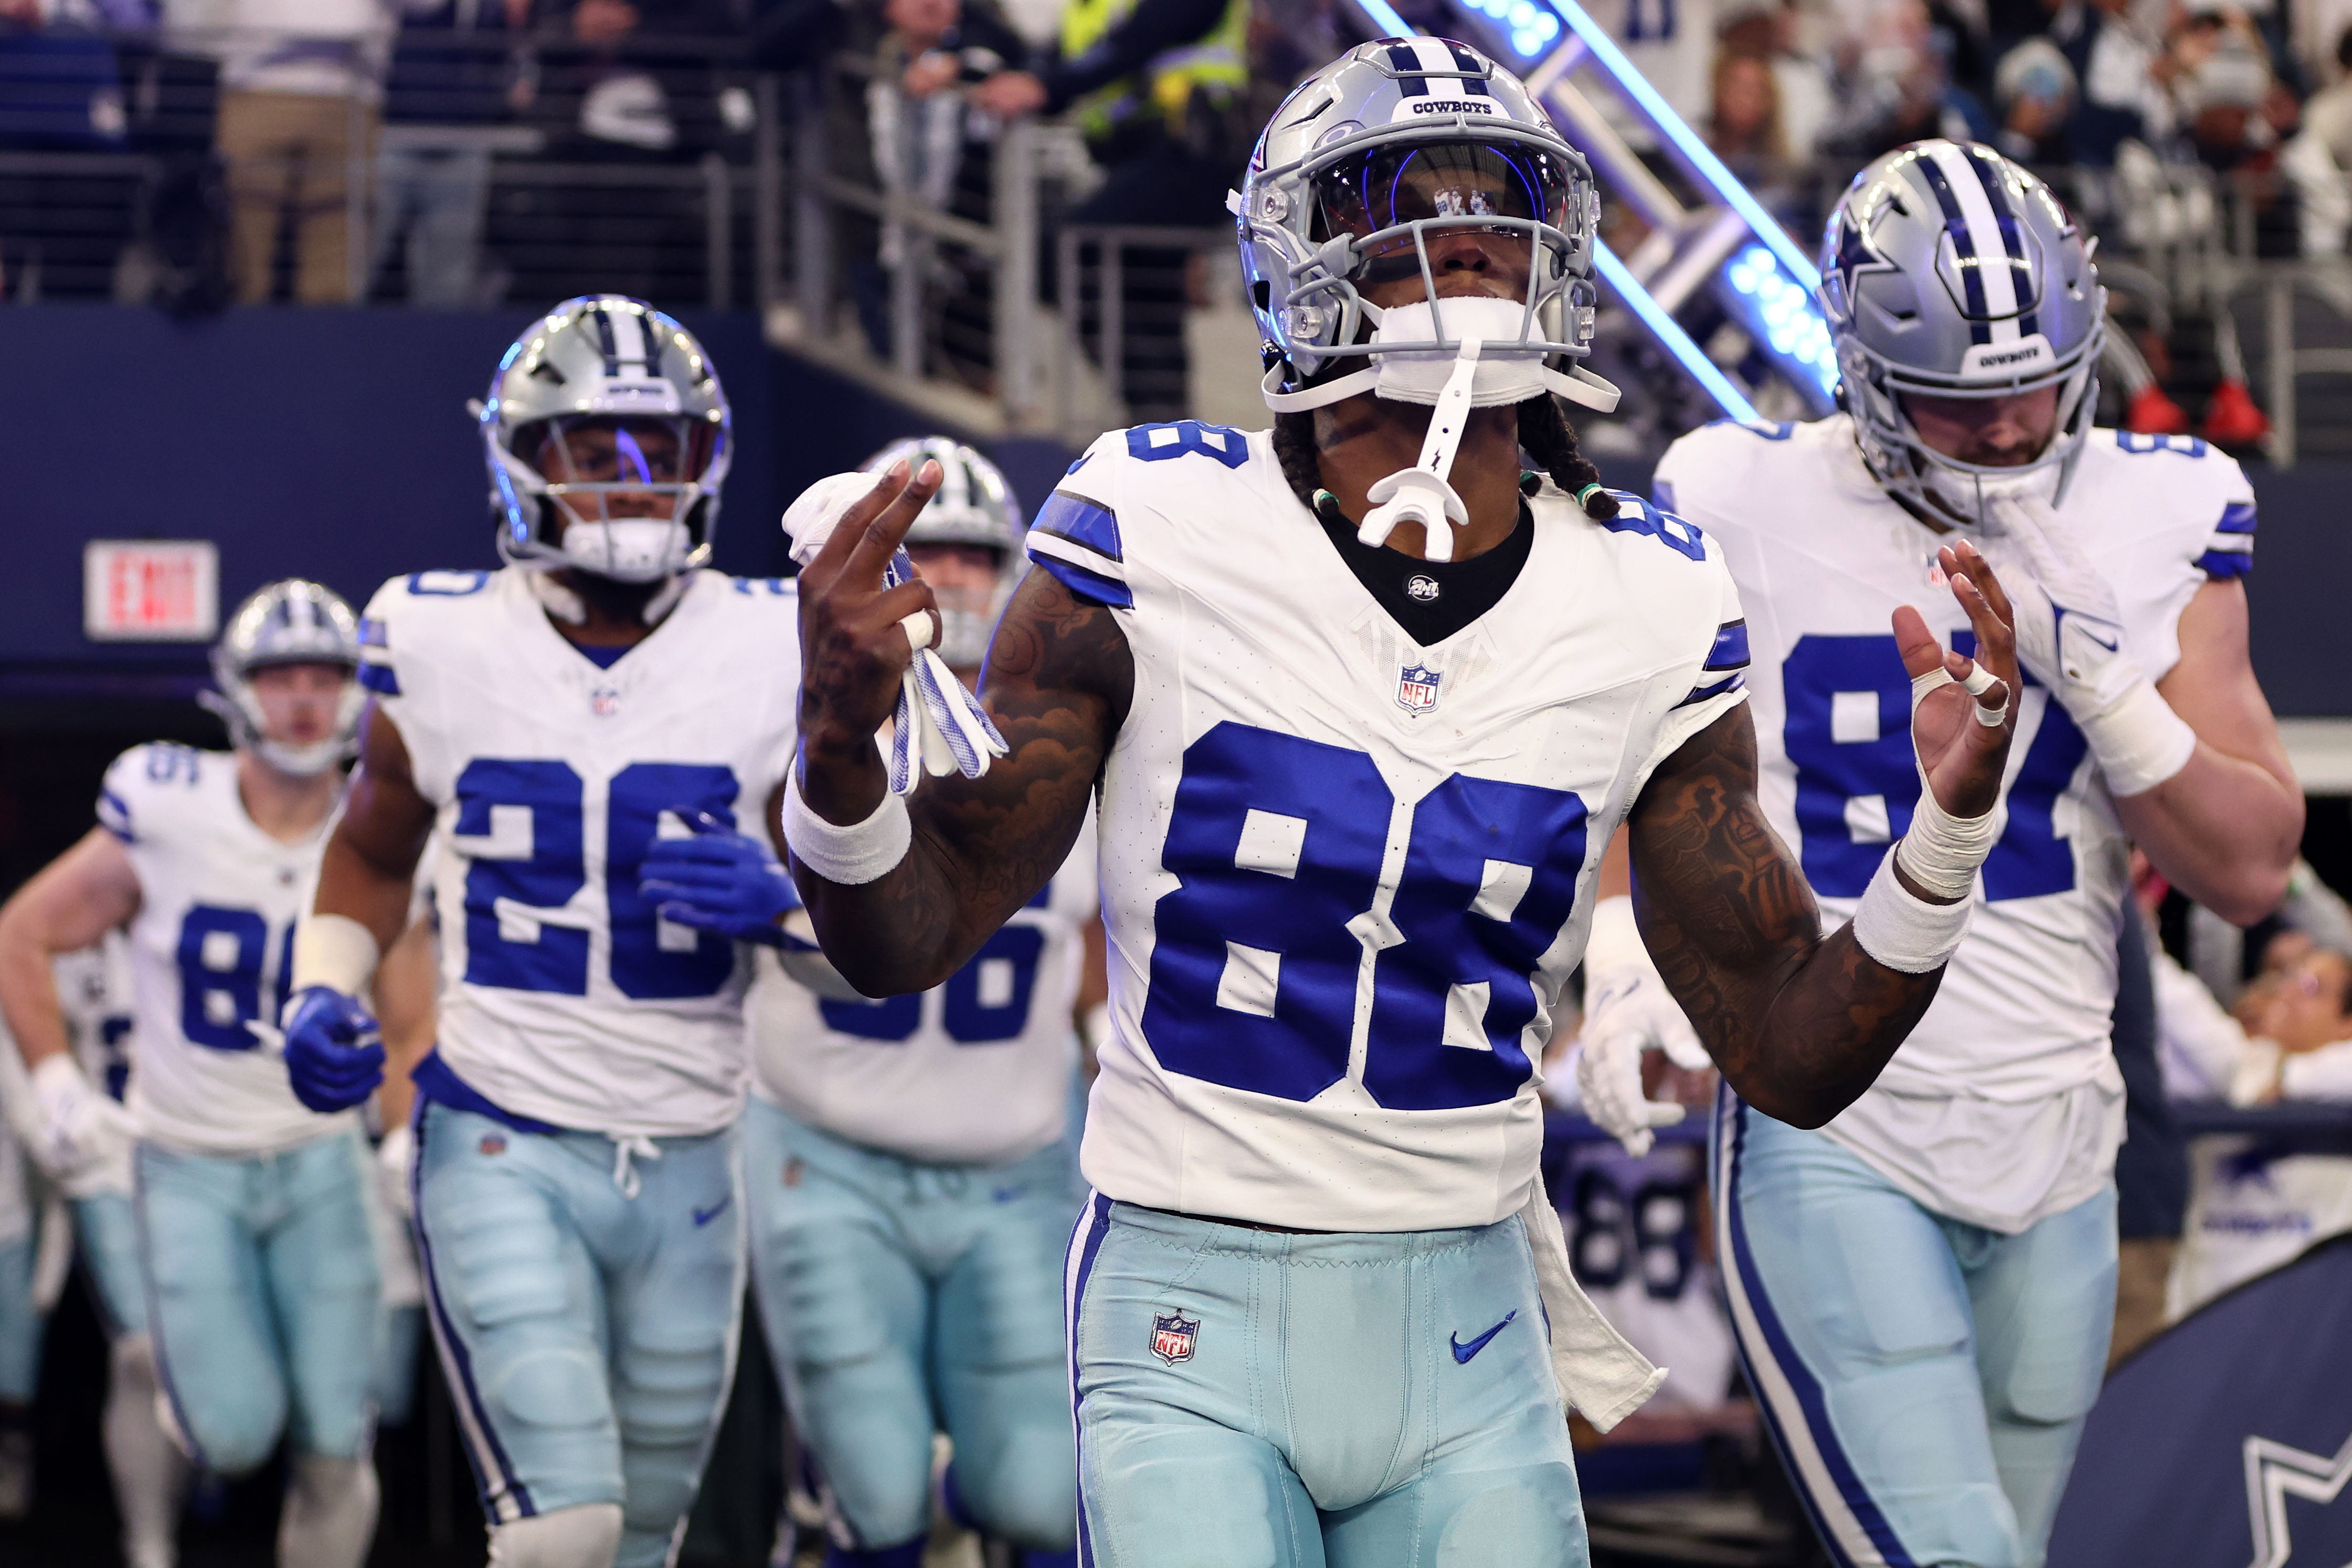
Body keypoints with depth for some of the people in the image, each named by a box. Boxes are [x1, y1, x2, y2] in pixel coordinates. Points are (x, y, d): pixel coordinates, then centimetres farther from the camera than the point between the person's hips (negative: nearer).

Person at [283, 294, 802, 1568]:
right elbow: (373, 853, 14)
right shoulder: (443, 643, -4)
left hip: (684, 1164, 2)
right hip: (502, 1150, -2)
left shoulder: (771, 654, -4)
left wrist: (776, 896, -20)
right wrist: (323, 994, -4)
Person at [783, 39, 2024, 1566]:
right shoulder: (1159, 536, -8)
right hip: (1191, 1325, -3)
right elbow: (914, 938, -4)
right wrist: (841, 746, -25)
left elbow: (1793, 1055, 5)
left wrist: (1945, 839, -12)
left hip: (1463, 1327, 3)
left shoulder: (1642, 608, 1)